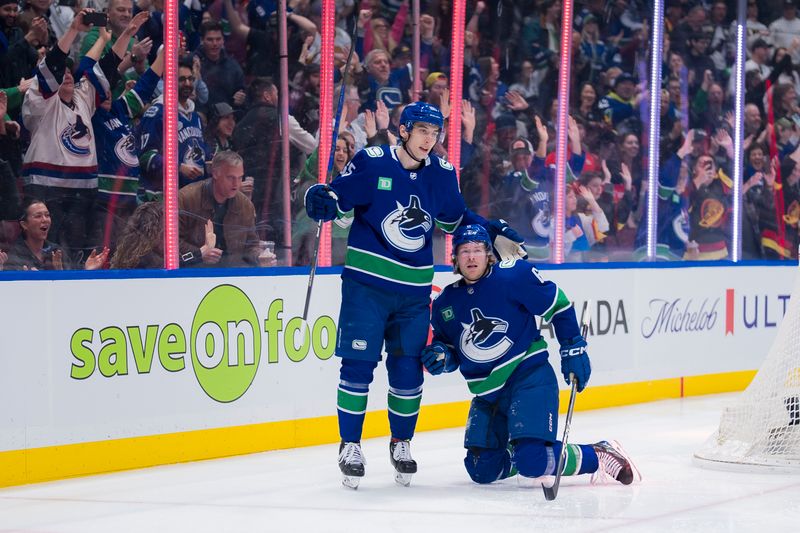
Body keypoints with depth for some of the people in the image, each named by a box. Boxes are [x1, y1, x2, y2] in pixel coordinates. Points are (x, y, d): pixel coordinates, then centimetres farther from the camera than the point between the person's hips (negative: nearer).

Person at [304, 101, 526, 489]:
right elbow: (340, 197, -5)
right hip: (366, 282, -4)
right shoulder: (371, 162, -8)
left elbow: (456, 219, 19)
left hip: (414, 289, 4)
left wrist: (496, 235, 9)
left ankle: (402, 443, 25)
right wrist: (322, 201, -27)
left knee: (408, 368, 6)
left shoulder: (442, 174, 5)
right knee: (358, 362, -6)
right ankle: (350, 446, 7)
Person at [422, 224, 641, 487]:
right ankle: (533, 460, 28)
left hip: (530, 377, -7)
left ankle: (598, 456, -1)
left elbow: (559, 305, -5)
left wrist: (573, 350, -6)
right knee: (482, 470, 2)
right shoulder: (445, 303, 5)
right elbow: (452, 355, 16)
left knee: (531, 460, -23)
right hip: (487, 394, 7)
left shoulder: (513, 275, -12)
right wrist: (440, 357, -7)